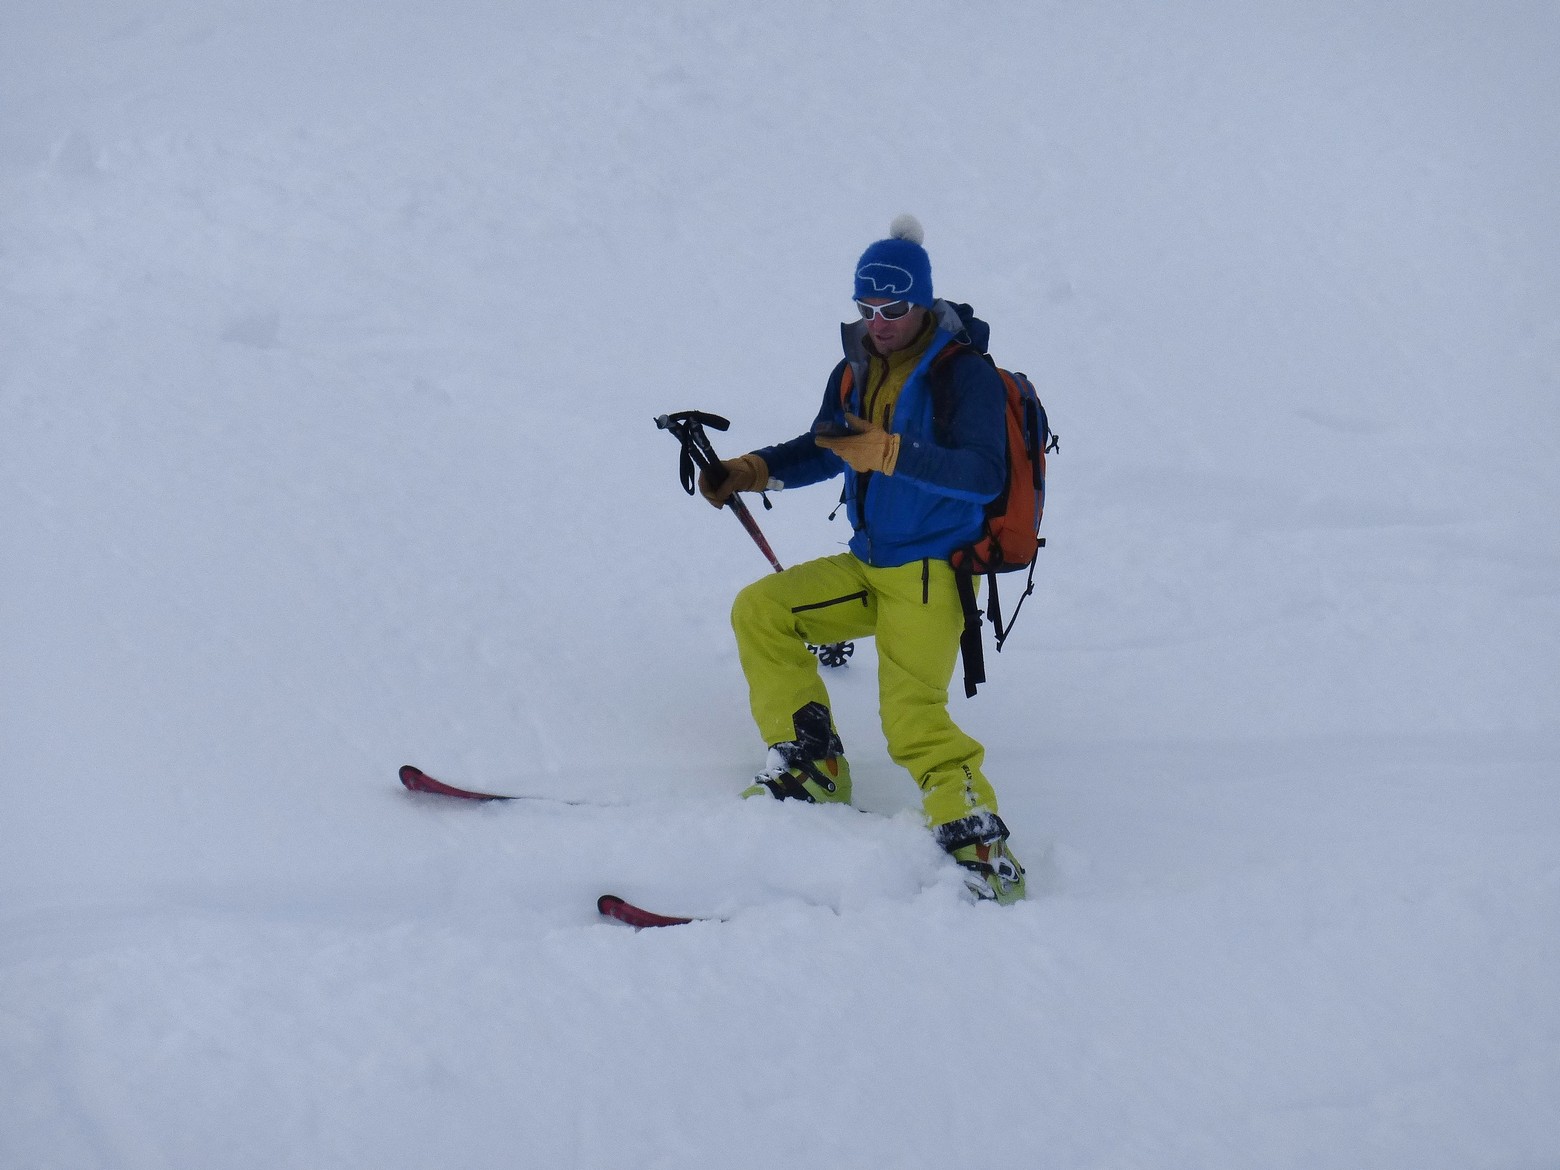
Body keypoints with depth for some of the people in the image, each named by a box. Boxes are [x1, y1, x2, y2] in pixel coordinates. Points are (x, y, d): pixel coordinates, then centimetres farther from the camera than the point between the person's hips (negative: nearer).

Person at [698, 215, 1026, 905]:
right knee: (758, 609, -2)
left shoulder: (964, 374, -14)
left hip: (931, 573, -8)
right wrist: (752, 471, 5)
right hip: (868, 568, 8)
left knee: (911, 717, -20)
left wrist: (889, 453, -39)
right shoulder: (855, 372, 8)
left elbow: (983, 474, -28)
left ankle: (981, 849, -18)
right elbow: (825, 452, 23)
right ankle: (809, 766, 0)